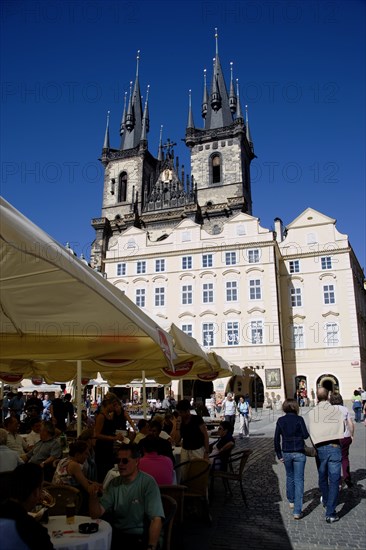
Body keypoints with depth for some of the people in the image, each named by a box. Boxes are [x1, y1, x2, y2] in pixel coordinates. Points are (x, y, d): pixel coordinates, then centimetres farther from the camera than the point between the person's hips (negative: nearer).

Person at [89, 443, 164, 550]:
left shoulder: (148, 482, -10)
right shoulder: (114, 483, 7)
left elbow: (156, 519, -17)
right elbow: (96, 514, 1)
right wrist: (93, 495, -17)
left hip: (141, 537, -4)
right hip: (116, 535, 4)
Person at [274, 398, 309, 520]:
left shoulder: (280, 420, -2)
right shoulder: (299, 419, -11)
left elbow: (276, 439, -1)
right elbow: (306, 435, -9)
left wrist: (279, 454, 7)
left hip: (286, 453, 3)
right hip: (299, 453, -3)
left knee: (290, 477, 24)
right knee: (299, 480, 2)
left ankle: (291, 501, 39)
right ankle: (297, 511, -1)